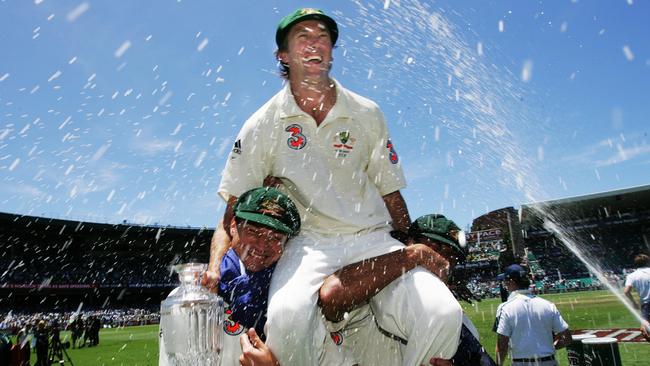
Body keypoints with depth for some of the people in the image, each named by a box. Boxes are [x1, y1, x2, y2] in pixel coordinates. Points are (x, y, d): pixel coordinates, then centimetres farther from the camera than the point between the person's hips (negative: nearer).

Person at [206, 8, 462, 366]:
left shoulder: (367, 114, 9)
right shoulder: (263, 124, 4)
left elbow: (391, 193, 13)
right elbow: (234, 208, 4)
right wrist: (215, 268, -11)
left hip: (373, 239, 2)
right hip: (308, 242, -1)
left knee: (443, 314, -23)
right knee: (286, 319, -34)